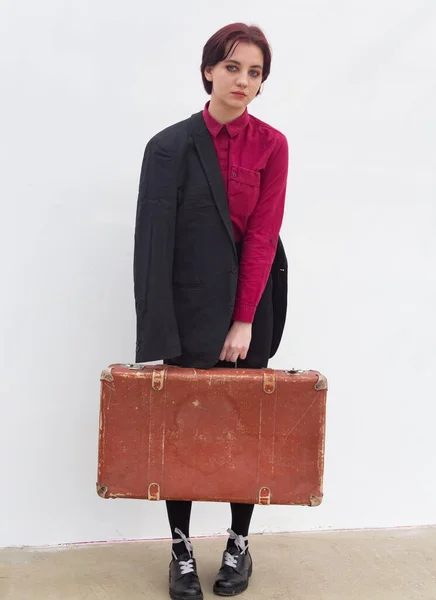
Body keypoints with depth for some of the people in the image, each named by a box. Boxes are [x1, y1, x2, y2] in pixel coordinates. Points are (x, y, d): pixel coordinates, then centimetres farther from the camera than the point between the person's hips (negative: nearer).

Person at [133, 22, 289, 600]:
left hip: (252, 301, 1)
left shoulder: (271, 145, -2)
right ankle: (182, 551, 21)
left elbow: (263, 235, -6)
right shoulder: (171, 146, -6)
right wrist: (154, 340, -18)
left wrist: (244, 321, -12)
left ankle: (239, 545, 26)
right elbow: (152, 245, -12)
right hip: (190, 302, -1)